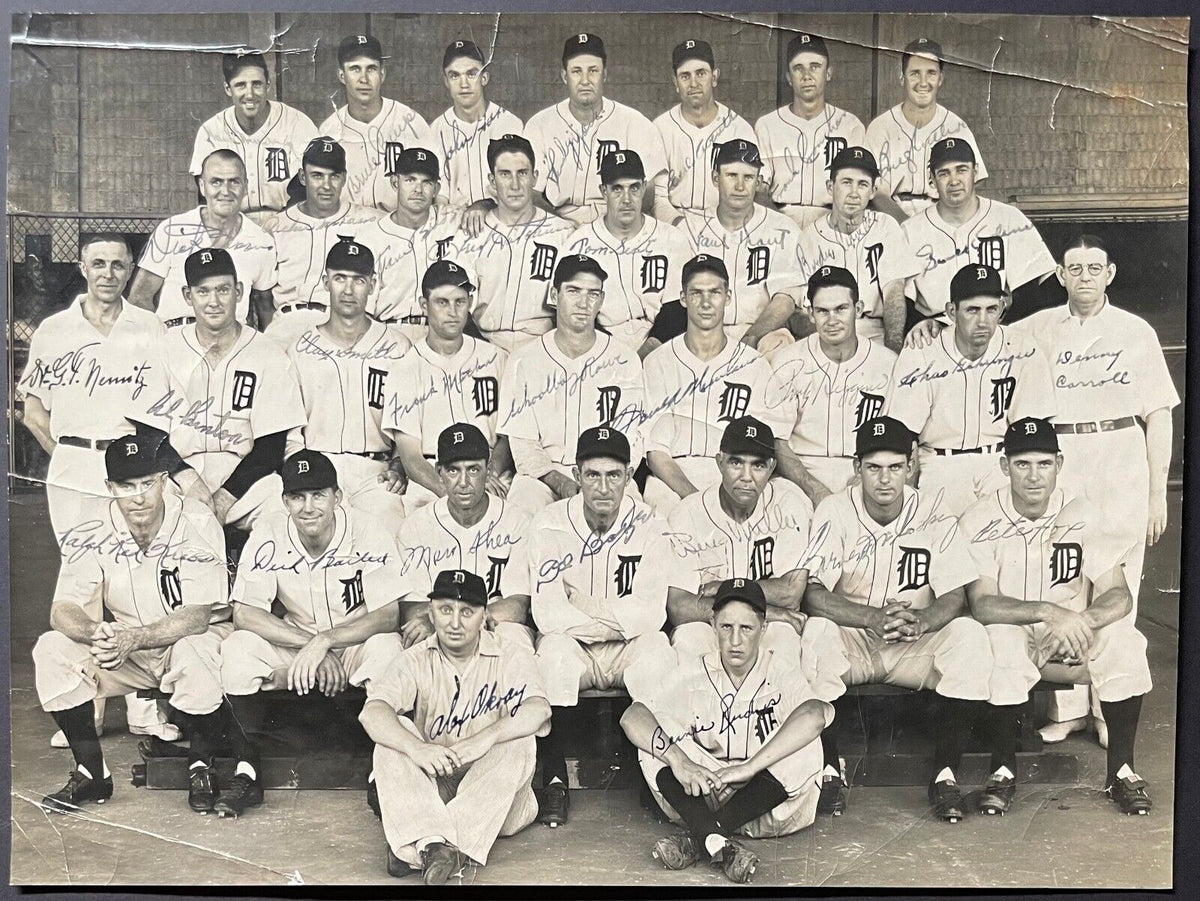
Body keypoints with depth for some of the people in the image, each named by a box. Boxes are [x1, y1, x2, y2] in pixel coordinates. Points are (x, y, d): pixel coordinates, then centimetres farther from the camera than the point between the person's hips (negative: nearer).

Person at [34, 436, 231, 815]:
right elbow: (62, 610, -15)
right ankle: (92, 773, -7)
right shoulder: (96, 534, -10)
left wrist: (134, 638, -41)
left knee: (195, 653, -38)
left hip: (188, 638, -4)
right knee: (52, 650, -18)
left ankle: (201, 769, -13)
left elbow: (197, 616, -26)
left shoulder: (196, 524, -20)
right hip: (126, 646, 4)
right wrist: (96, 633, -38)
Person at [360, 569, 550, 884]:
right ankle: (431, 841, -44)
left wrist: (487, 737, -38)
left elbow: (538, 710, -20)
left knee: (519, 741, -29)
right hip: (431, 783, 1)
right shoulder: (416, 660, 0)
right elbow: (372, 713, -18)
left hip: (493, 791, 0)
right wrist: (415, 747, -38)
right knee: (394, 735, -22)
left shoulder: (510, 657, -1)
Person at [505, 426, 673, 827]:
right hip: (574, 649, 0)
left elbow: (650, 614, -18)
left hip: (630, 653, 0)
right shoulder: (549, 525, -8)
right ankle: (554, 780, -22)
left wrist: (580, 603, -15)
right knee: (553, 648, -34)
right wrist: (619, 617, -16)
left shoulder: (648, 527, -7)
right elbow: (546, 613, -18)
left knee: (656, 650, -33)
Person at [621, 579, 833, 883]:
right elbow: (632, 716, -16)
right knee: (655, 743, -21)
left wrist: (746, 769, -40)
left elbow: (814, 715, -33)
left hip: (766, 807, -1)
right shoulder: (695, 673, -4)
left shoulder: (780, 671, -10)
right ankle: (719, 845, -39)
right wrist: (677, 759, -36)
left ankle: (697, 838, -31)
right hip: (704, 798, 2)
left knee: (804, 749, -31)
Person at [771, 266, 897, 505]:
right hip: (802, 480, -1)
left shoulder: (888, 364, 5)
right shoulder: (788, 363, 3)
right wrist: (815, 489, -15)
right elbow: (777, 442, 0)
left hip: (864, 483, 1)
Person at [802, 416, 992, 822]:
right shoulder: (834, 513, -8)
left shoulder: (934, 518, -4)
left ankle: (945, 774, -18)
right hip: (849, 641, -1)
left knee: (970, 636, -28)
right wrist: (874, 618, -34)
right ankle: (830, 769, -16)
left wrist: (921, 620, -34)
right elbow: (812, 595, -17)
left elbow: (955, 598, -10)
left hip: (915, 646, 1)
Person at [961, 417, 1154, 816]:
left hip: (1073, 637, 2)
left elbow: (1119, 595, -10)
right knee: (1002, 640, -36)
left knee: (1124, 638, -27)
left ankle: (1121, 768, -12)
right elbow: (982, 604, -20)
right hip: (1014, 639, -2)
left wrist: (1079, 622, -32)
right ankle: (1004, 769, -18)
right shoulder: (979, 522, -11)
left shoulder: (1081, 516, -3)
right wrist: (1048, 612, -36)